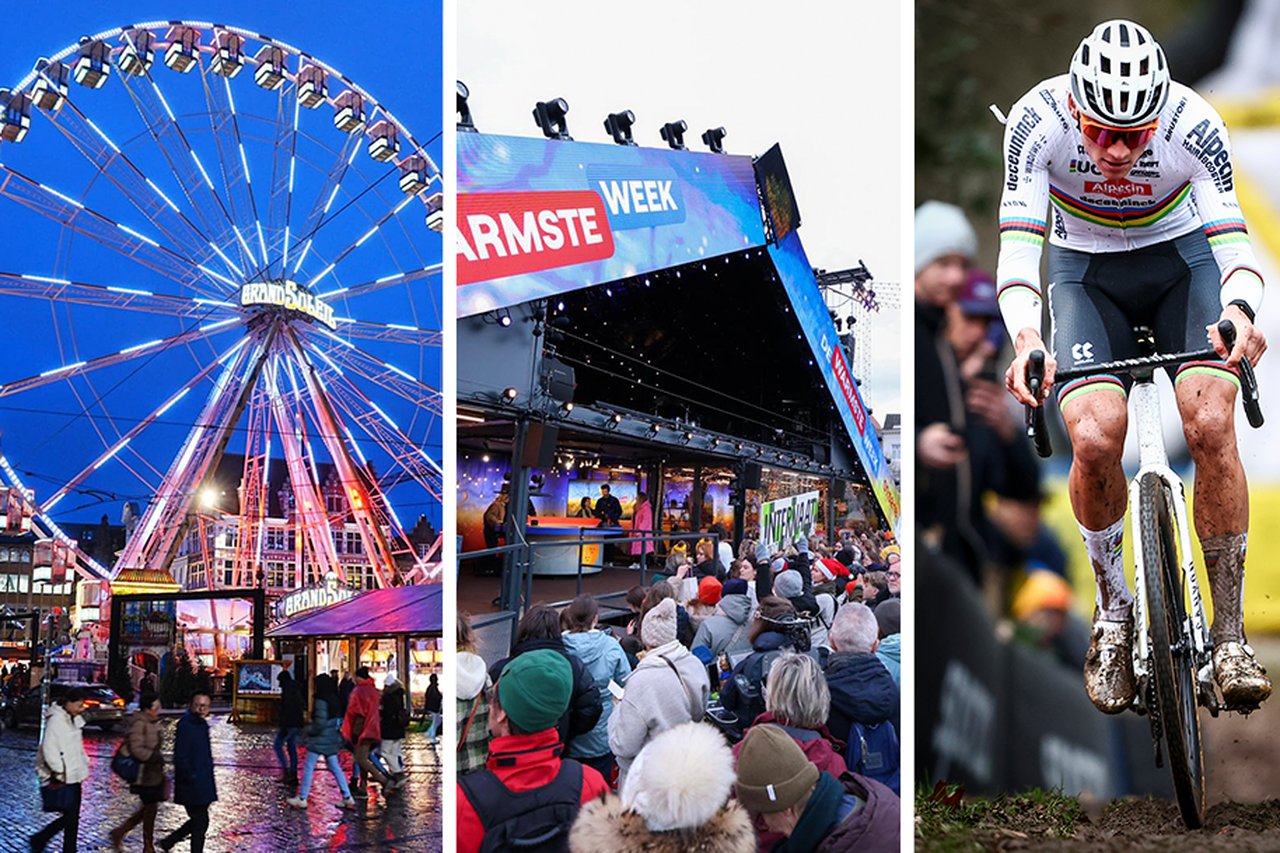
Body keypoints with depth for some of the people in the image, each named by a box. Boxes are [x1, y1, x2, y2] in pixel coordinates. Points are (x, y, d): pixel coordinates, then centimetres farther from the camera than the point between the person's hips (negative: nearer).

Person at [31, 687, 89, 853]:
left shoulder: (73, 720, 12)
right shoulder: (56, 720, -16)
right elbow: (49, 750, -20)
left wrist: (84, 763, 13)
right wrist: (59, 773, -19)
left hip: (73, 775, 9)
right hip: (62, 778, -9)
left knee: (73, 816, 10)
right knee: (69, 816, -6)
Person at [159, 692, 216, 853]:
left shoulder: (202, 725, 12)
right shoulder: (185, 726, -17)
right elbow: (180, 759, -21)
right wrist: (193, 778, -18)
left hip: (204, 785, 9)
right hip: (192, 786, -9)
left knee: (198, 821, 17)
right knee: (200, 823, -3)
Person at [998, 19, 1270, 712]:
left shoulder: (1194, 125, -26)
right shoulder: (1037, 122, -27)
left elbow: (1232, 239, -28)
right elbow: (1017, 248, -31)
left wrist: (1239, 310, -50)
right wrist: (1026, 340, -50)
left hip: (1183, 256, 0)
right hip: (1087, 272, 0)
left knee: (1210, 425, -23)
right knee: (1095, 440, -23)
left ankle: (1230, 633, -9)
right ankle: (1114, 608, 3)